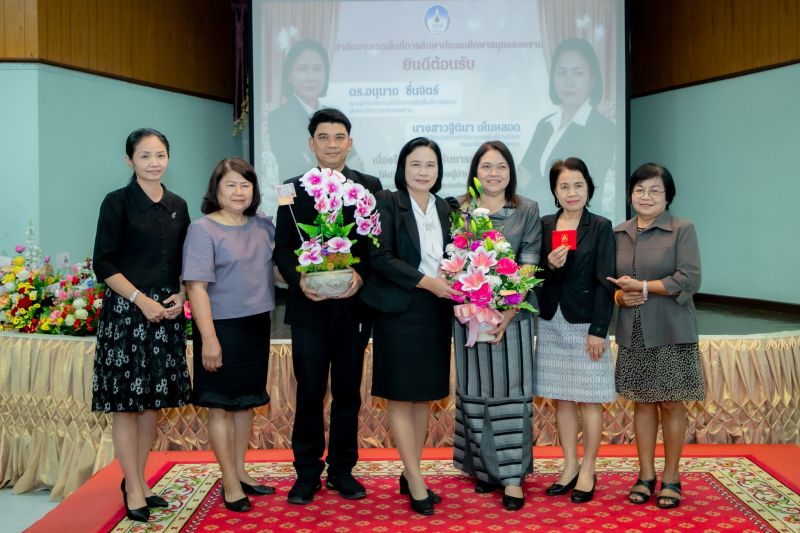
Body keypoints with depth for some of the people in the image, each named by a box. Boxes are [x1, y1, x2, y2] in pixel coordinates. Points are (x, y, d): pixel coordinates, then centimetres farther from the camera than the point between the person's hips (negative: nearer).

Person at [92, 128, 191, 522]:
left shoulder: (177, 206, 11)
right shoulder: (118, 202, -4)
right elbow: (103, 263, -8)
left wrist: (180, 296, -2)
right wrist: (141, 300, -15)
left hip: (167, 312, 5)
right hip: (126, 311, -5)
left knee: (154, 399, 10)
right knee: (126, 400, 0)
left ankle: (137, 480, 23)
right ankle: (134, 491, 10)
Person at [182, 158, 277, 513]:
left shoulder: (263, 225, 6)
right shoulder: (203, 229, -11)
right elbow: (196, 286, -16)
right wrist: (209, 338, -20)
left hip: (257, 325, 6)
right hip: (222, 327, -6)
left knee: (246, 401, 15)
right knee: (221, 405, 5)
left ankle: (241, 472, 30)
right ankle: (230, 484, 15)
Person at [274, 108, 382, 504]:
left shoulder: (370, 186, 5)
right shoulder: (293, 189, 6)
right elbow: (282, 247, 2)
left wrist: (361, 275, -16)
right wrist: (299, 279, -16)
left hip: (354, 306, 0)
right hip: (309, 307, 0)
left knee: (348, 393, 11)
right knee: (309, 394, 6)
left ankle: (342, 470, 25)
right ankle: (307, 472, 21)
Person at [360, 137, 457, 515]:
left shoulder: (442, 207, 11)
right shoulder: (387, 202, -6)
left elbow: (447, 256, 15)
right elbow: (380, 257, -14)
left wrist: (452, 285, -5)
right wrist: (426, 282, -18)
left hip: (436, 311, 6)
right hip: (400, 309, -6)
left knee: (425, 395, 10)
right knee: (401, 395, 0)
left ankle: (411, 475, 22)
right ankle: (416, 482, 8)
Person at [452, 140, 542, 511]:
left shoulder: (528, 210, 3)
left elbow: (529, 266, -3)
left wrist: (508, 312, -15)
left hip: (512, 313, -1)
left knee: (510, 393, 2)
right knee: (475, 393, 7)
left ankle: (513, 476, 10)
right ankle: (485, 467, 21)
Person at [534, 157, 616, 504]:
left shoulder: (600, 227, -4)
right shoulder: (544, 226, 6)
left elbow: (605, 282, -8)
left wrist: (598, 330, -12)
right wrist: (549, 265, -14)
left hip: (585, 323, -4)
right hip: (551, 323, 4)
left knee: (588, 398, 5)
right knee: (561, 398, 11)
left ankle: (587, 471, 18)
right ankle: (569, 466, 24)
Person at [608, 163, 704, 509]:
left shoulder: (682, 230, -3)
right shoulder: (618, 234, 8)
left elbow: (689, 279, -13)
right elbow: (609, 279, 14)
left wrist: (642, 286, -15)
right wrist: (619, 296, -7)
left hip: (671, 333, -3)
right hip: (632, 333, 3)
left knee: (670, 403, 5)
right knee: (642, 402, 9)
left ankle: (671, 477, 20)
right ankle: (646, 474, 21)